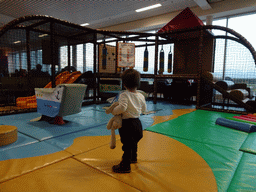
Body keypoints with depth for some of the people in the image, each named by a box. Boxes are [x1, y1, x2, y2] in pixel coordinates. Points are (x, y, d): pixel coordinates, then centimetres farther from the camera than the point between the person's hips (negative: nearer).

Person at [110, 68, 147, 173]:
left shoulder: (124, 95, -18)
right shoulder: (141, 96, 1)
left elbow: (122, 107, -31)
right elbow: (144, 109, 10)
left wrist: (114, 111, -14)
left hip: (127, 123, -7)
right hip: (137, 122, 7)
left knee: (127, 145, 3)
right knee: (134, 142, 26)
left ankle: (125, 165, 14)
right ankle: (133, 158, 48)